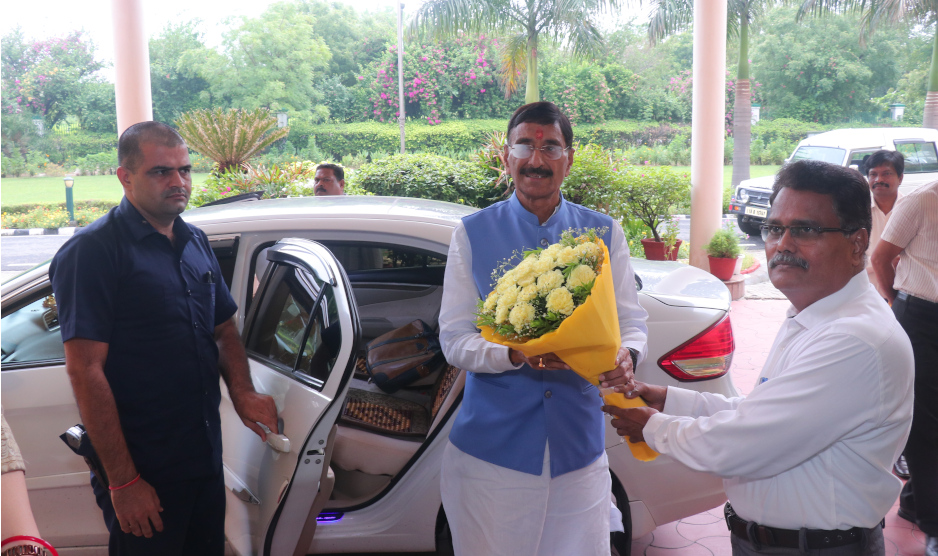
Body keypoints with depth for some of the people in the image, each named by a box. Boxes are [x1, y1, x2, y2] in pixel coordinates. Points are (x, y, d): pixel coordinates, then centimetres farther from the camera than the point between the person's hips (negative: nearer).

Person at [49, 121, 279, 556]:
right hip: (142, 473, -7)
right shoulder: (93, 251, -13)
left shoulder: (196, 242, 10)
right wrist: (123, 481, -20)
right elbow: (85, 369, -18)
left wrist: (242, 392, -1)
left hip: (207, 458, 7)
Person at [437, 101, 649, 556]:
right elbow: (454, 340, -4)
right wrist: (514, 353, -24)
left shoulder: (604, 234, 5)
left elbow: (632, 322, 6)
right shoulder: (472, 234, 0)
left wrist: (626, 356, -18)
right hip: (491, 448, -1)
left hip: (579, 450, 2)